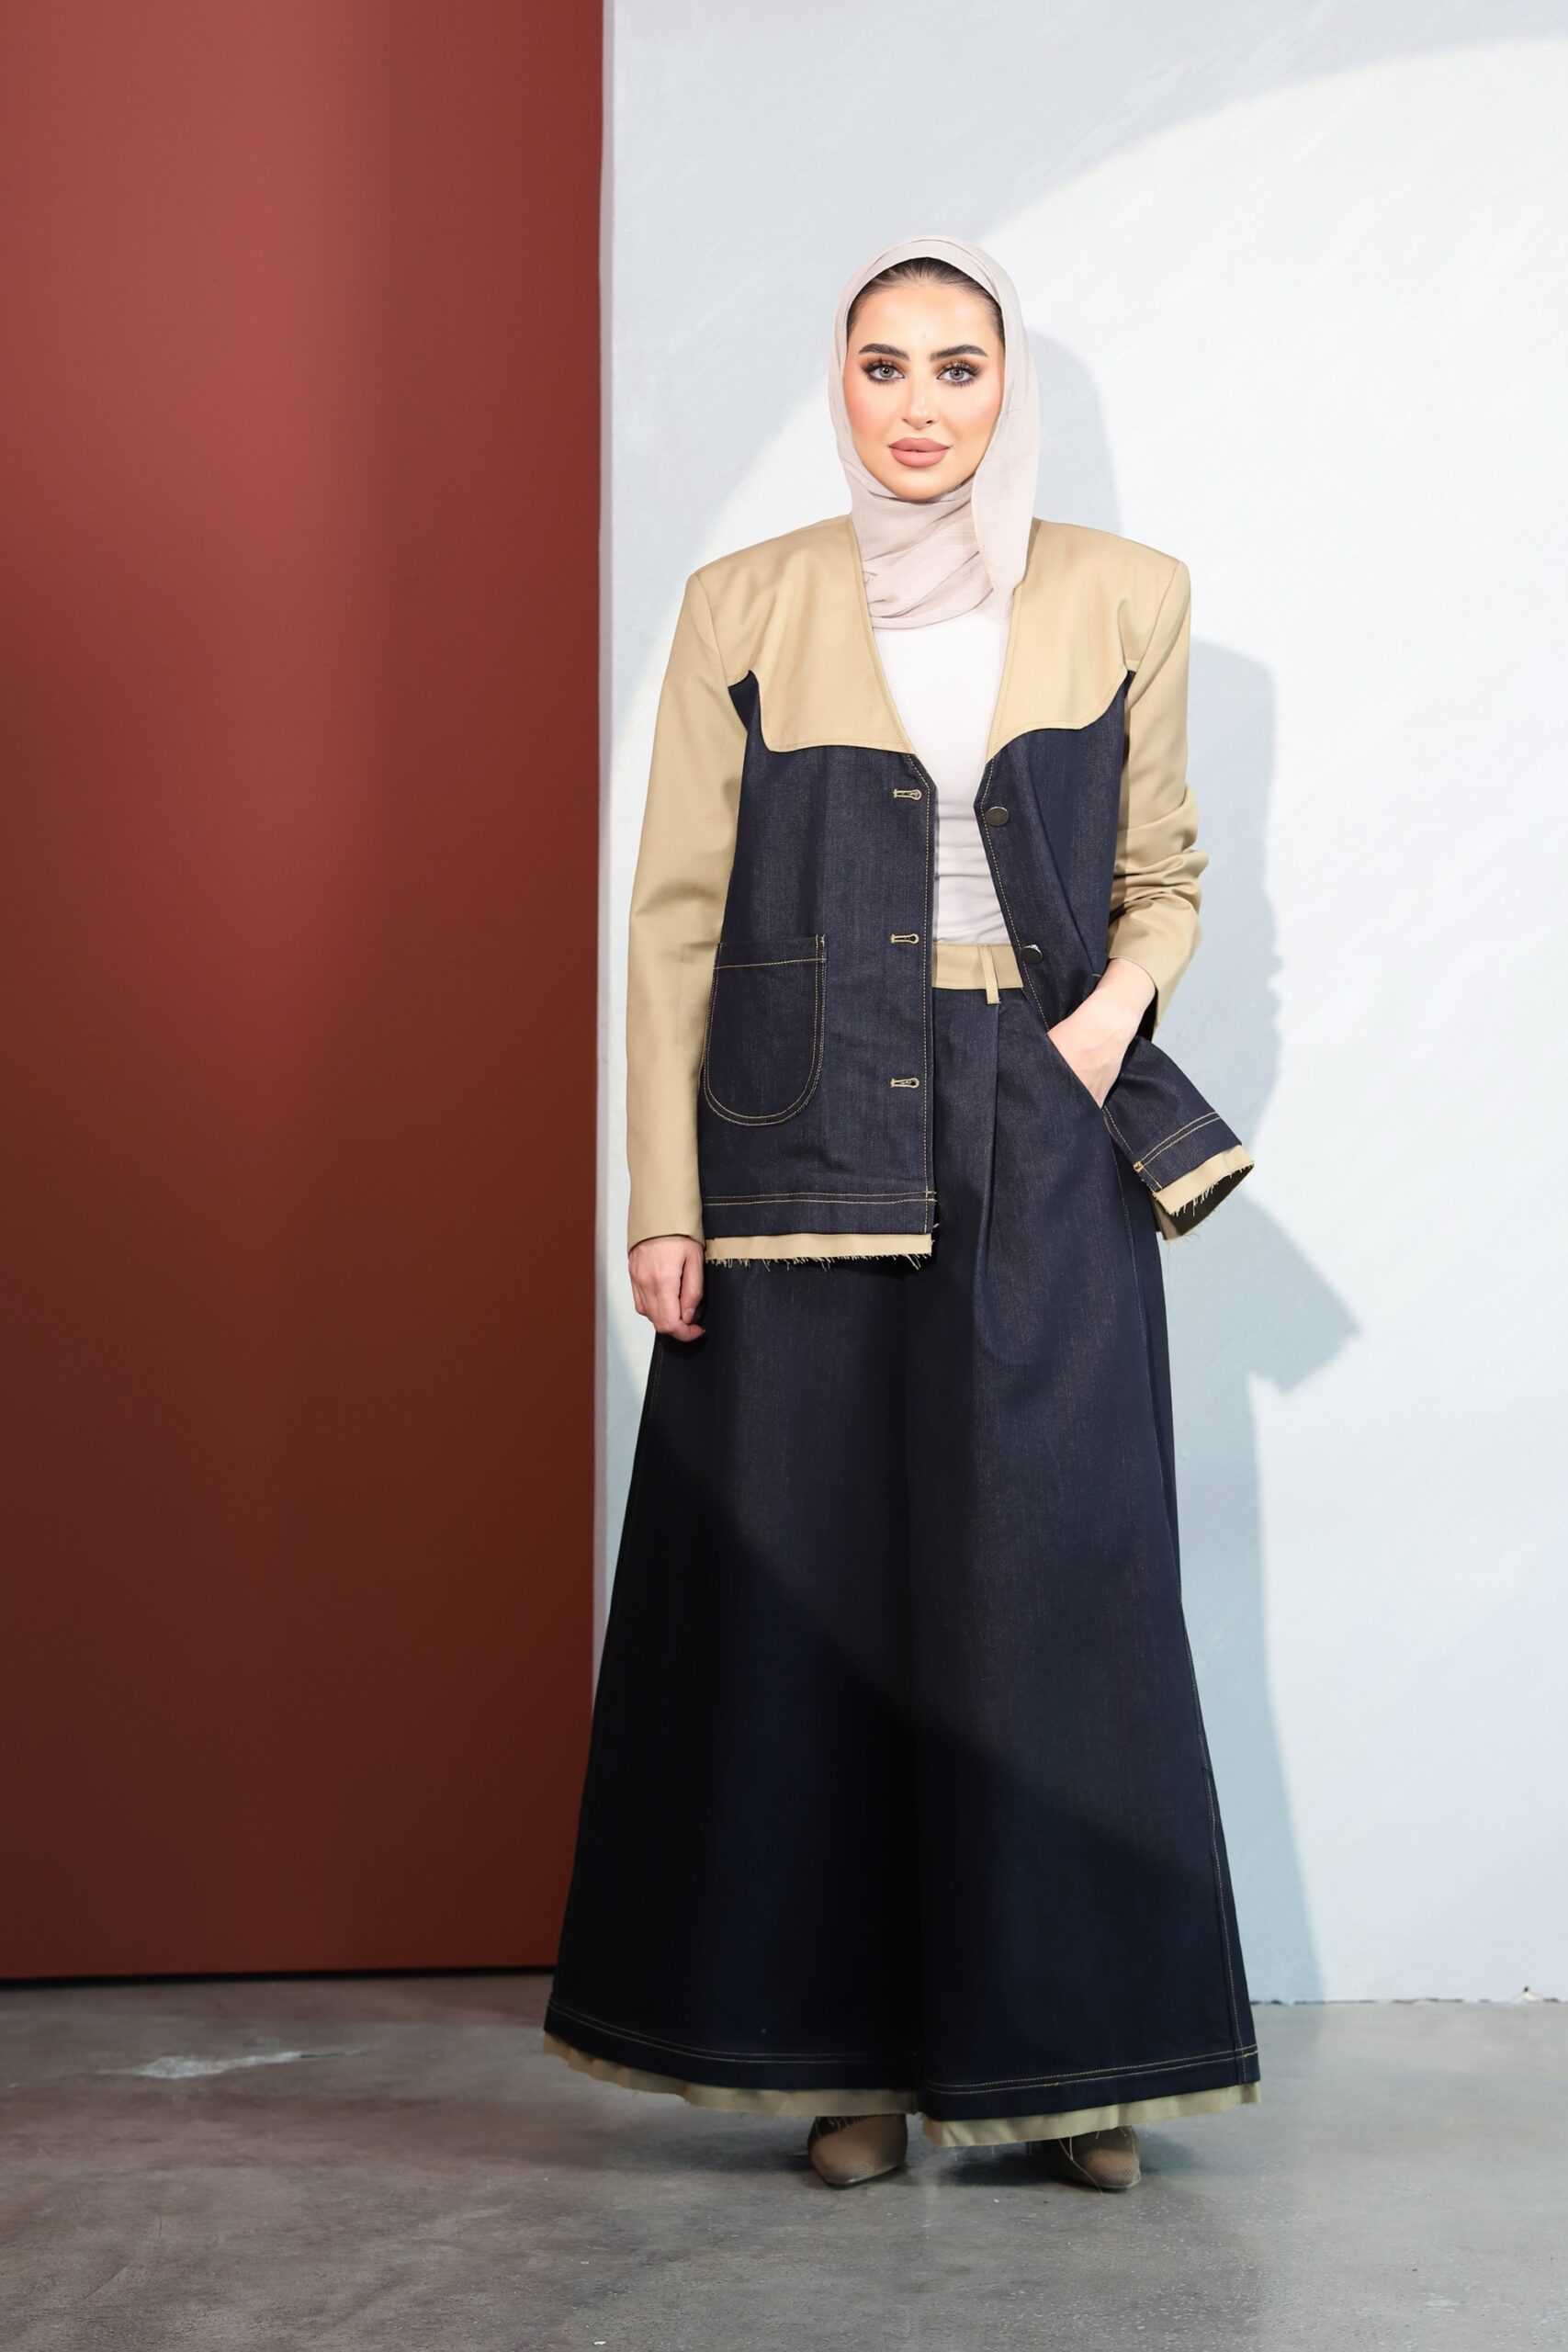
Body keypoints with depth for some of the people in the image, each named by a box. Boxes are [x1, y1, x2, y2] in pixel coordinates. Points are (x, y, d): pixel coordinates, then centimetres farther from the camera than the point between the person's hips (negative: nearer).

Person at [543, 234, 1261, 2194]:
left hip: (1043, 1148, 0)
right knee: (815, 1580, 2)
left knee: (1053, 1582, 0)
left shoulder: (1123, 600, 7)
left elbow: (1162, 876, 13)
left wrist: (1119, 1001, -9)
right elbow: (677, 914, 3)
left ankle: (1068, 2050, 12)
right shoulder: (744, 610, 5)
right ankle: (853, 2051, 13)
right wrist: (666, 1200, -3)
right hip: (812, 1140, 0)